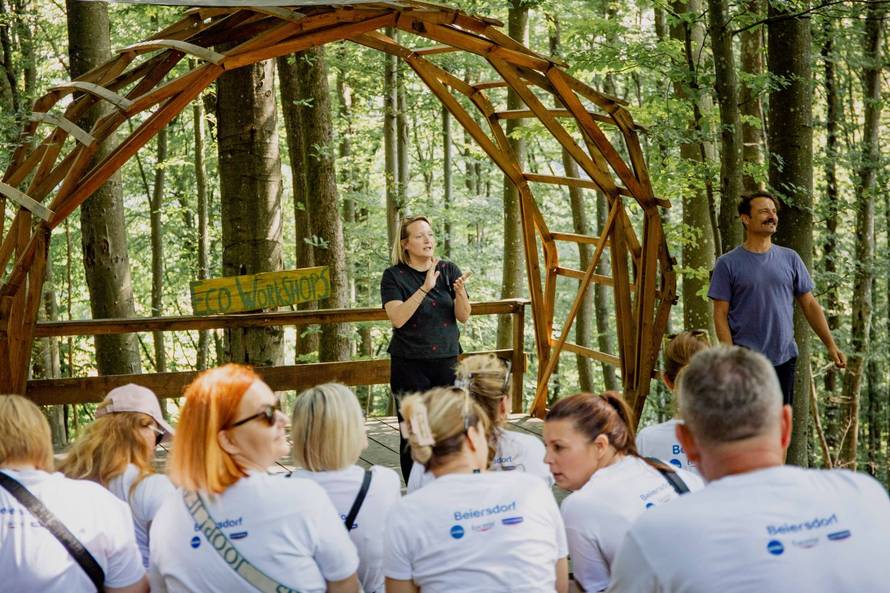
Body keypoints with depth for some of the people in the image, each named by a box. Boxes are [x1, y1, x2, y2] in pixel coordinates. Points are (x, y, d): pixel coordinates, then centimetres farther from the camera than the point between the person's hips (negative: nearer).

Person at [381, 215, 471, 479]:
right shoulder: (394, 276, -2)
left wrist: (461, 292, -17)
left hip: (447, 361, 2)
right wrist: (425, 288, -22)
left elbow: (463, 317, 3)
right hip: (409, 365, -2)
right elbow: (398, 318, -15)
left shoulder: (449, 270, 6)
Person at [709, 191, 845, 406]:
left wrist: (831, 346, 2)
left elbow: (810, 305, 10)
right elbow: (720, 315, -6)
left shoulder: (790, 258, 7)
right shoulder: (728, 263, -4)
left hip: (785, 358, 4)